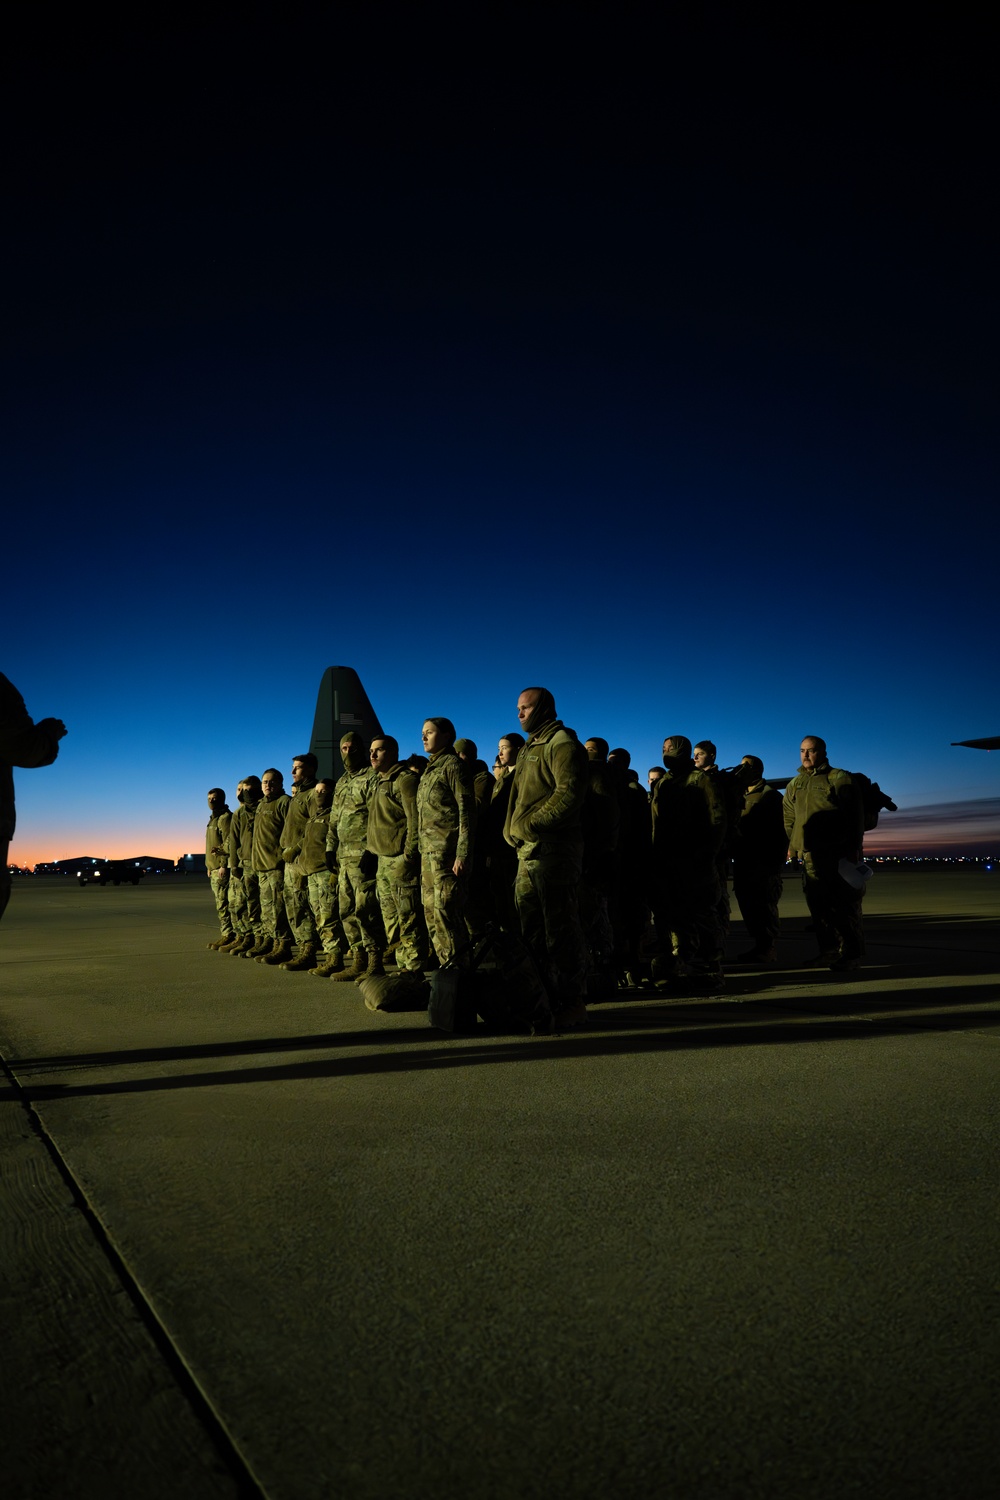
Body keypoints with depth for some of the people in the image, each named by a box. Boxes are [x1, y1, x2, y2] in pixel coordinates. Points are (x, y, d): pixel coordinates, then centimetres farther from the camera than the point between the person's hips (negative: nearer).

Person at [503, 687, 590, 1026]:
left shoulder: (561, 743, -7)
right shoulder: (531, 748, 22)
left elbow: (569, 792, -20)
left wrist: (529, 825, -18)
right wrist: (513, 830, 9)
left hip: (554, 848, -10)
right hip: (528, 850, 10)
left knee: (560, 928, -5)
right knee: (531, 929, 13)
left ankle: (573, 1002, 3)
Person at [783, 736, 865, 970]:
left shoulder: (840, 778, 0)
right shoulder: (794, 785, 15)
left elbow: (855, 815, -3)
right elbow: (789, 820, 18)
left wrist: (853, 848, -8)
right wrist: (794, 847, 9)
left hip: (838, 854, -5)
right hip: (809, 856, 5)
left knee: (844, 904, -5)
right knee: (818, 905, 6)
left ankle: (851, 953, 0)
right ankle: (829, 950, 15)